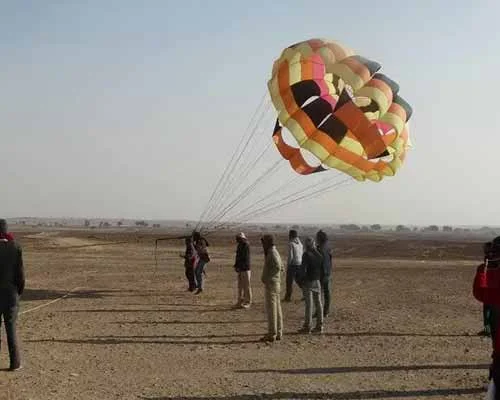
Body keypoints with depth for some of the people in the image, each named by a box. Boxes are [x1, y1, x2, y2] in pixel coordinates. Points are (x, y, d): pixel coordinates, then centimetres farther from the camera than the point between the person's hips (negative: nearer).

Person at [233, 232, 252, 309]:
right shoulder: (239, 246, 13)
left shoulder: (246, 246, -13)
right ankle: (240, 301, 19)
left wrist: (238, 266, -16)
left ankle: (247, 302, 1)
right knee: (240, 286, 12)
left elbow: (245, 258, -17)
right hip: (240, 269, 9)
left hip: (245, 269, -9)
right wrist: (236, 266, 9)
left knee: (246, 286, -4)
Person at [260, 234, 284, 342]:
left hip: (271, 284, -10)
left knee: (271, 310, -7)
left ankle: (271, 334, -5)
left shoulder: (272, 253, -15)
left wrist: (267, 277, -21)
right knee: (276, 309, 11)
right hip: (275, 284, 10)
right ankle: (278, 333, 15)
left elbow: (278, 267, -29)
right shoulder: (274, 252, 16)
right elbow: (281, 267, 24)